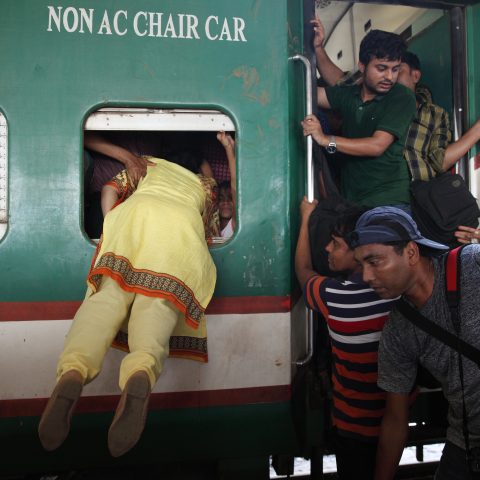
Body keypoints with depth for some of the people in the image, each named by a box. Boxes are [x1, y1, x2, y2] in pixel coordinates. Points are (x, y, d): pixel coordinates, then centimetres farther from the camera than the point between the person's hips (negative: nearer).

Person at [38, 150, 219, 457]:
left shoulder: (151, 163, 40)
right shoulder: (205, 186, 40)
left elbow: (111, 190, 28)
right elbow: (210, 230, 38)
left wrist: (112, 227, 34)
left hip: (137, 212, 0)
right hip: (184, 226, 0)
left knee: (110, 293, -16)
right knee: (158, 302, -19)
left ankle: (73, 370, -45)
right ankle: (142, 369, -52)